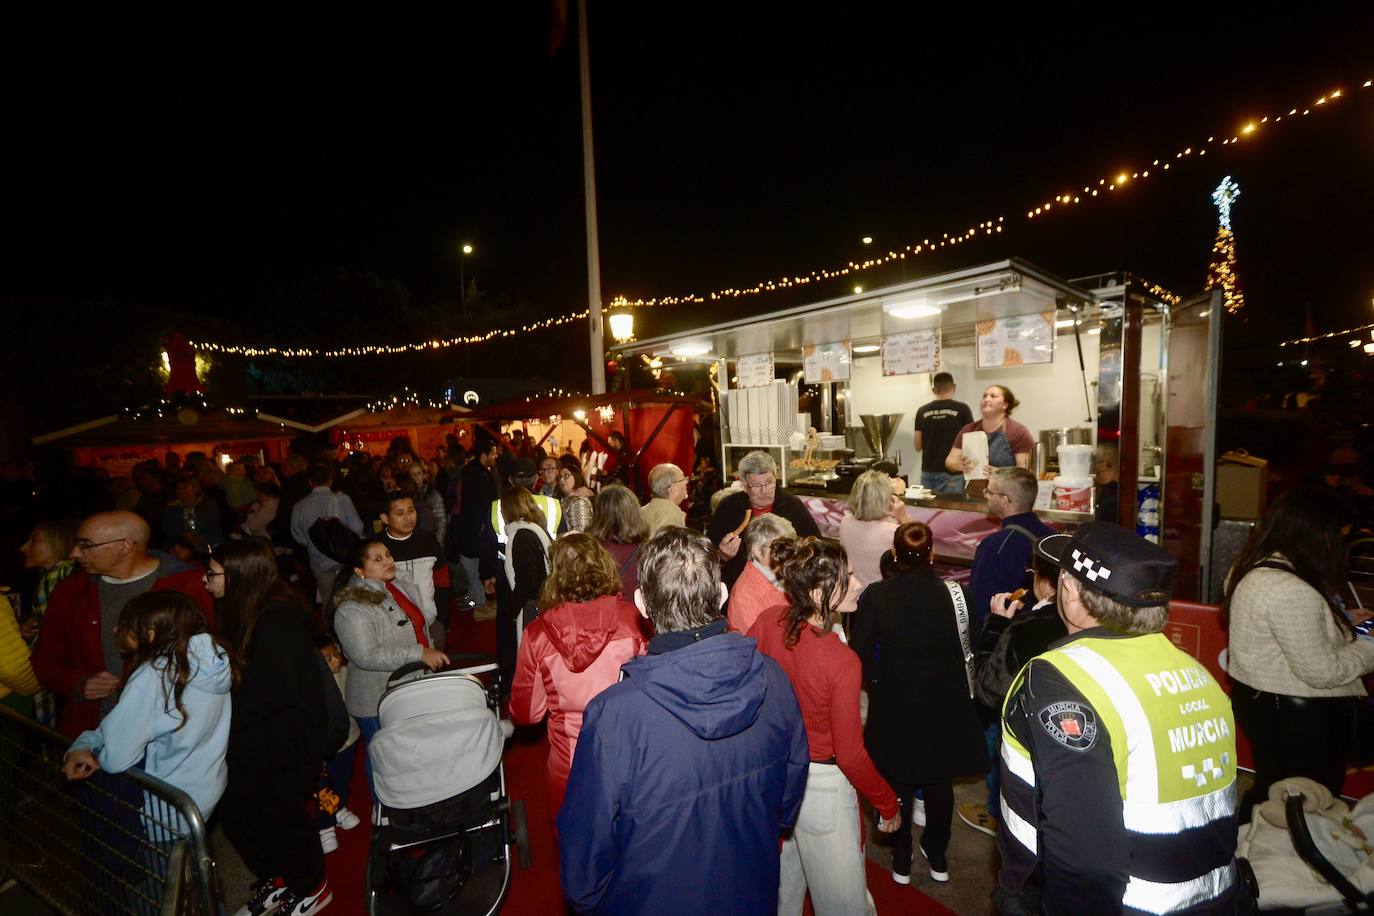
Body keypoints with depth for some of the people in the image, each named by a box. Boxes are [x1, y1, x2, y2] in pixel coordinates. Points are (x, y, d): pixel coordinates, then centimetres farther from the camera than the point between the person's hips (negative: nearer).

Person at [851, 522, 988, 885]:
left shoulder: (875, 596, -17)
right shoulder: (952, 594, -16)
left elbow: (859, 654, -15)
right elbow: (969, 650, -9)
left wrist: (879, 681, 2)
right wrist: (947, 683, 8)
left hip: (894, 706, -1)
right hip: (944, 707, 1)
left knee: (898, 783, 19)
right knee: (940, 783, 22)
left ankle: (902, 861, 34)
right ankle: (937, 857, 40)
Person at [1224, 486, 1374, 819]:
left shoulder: (1254, 569, 2)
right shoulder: (1291, 591, -28)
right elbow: (1323, 672, -22)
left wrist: (1343, 621, 14)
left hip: (1259, 701, 9)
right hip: (1299, 719, -9)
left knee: (1268, 793, 23)